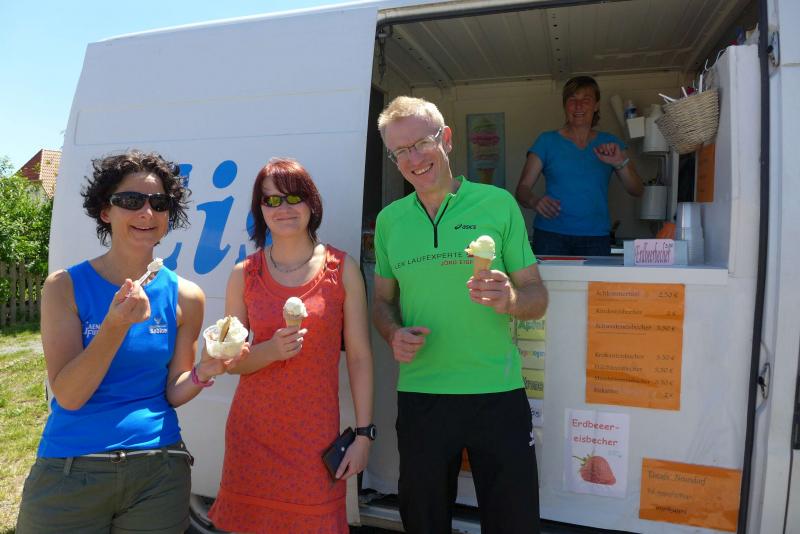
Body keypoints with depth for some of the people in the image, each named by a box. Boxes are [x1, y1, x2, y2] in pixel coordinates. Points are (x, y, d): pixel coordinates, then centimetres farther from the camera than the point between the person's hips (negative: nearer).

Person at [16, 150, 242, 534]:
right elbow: (68, 396, -13)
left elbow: (172, 393, 2)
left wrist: (203, 373, -19)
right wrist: (116, 326, -27)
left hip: (158, 473, 2)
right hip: (69, 471, -1)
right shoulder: (66, 286, -7)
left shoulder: (185, 297, -3)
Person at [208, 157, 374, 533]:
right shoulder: (245, 274, 0)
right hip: (252, 432, 2)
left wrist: (363, 433, -4)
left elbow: (359, 357, -2)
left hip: (315, 433, -1)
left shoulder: (342, 269, -3)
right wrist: (270, 351, -16)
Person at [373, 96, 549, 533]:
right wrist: (394, 334, -8)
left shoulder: (498, 203, -3)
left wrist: (510, 298, -23)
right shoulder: (389, 219, 6)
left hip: (497, 394, -2)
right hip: (418, 395, 3)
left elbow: (537, 297, -1)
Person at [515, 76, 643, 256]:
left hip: (596, 236, 2)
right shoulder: (547, 141, 8)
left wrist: (620, 163, -11)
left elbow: (637, 191, 7)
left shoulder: (610, 144, 14)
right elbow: (522, 188, 1)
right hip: (551, 235, -2)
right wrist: (534, 201, -21)